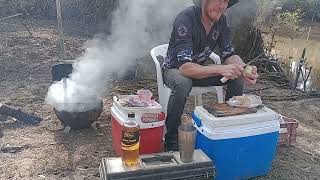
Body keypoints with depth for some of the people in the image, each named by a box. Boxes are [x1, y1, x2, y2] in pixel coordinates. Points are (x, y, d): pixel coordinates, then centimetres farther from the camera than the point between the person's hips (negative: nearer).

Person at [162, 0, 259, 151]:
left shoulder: (221, 20, -10)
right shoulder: (185, 19, -29)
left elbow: (228, 55, -9)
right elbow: (184, 67, -38)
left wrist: (244, 68, -31)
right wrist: (221, 69, -50)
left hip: (200, 68, 6)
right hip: (175, 69, -5)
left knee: (238, 77, -13)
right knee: (182, 83, -38)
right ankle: (171, 139, -19)